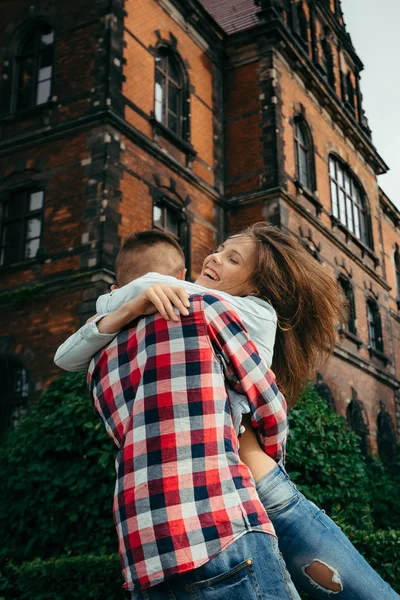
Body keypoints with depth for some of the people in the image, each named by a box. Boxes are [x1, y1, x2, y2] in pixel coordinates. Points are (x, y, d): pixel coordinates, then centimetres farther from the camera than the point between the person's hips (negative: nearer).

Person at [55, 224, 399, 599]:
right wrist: (130, 307, -12)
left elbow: (152, 282, -14)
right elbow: (67, 359, 1)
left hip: (268, 499, -2)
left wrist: (112, 302, 4)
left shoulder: (259, 313, -1)